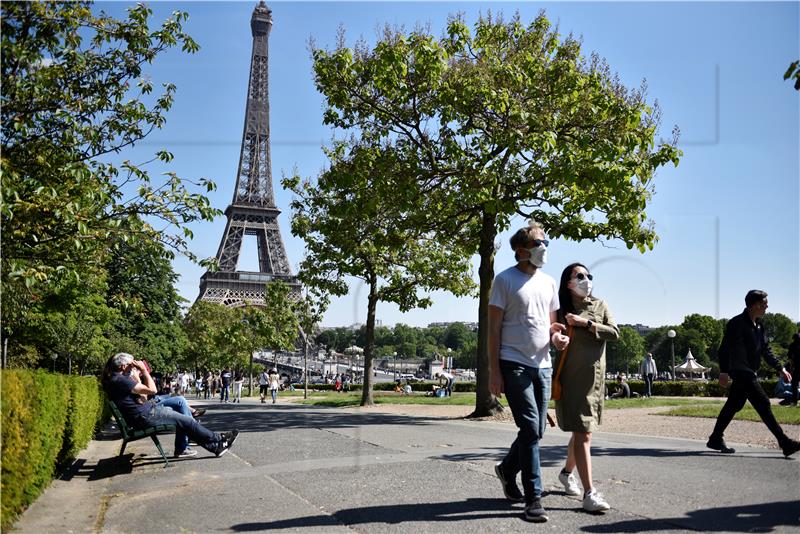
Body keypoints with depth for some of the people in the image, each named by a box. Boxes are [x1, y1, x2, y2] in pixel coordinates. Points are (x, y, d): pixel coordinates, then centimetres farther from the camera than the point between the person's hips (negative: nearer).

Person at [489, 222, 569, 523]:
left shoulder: (549, 283, 13)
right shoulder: (505, 280, -4)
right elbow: (494, 328, -6)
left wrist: (556, 336, -3)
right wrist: (494, 371, -11)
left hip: (542, 365, 6)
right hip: (514, 364, -6)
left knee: (536, 431, 11)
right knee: (530, 428, -11)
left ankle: (507, 470, 36)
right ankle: (533, 498, -3)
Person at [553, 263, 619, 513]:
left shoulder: (600, 305, 8)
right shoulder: (561, 310, 0)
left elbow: (614, 333, -4)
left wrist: (586, 323, -13)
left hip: (596, 378, 5)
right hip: (572, 377, -4)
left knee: (582, 431, 16)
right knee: (583, 434, -10)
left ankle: (567, 473, 38)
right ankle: (589, 493, -11)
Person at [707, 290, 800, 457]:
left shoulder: (758, 325, 15)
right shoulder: (737, 323, -13)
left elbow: (765, 350, 22)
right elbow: (724, 348, -17)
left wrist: (780, 368, 16)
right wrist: (724, 371, -22)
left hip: (749, 373, 10)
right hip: (740, 372, -10)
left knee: (733, 406, 13)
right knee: (763, 404, -12)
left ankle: (715, 439, 21)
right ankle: (785, 443, -11)